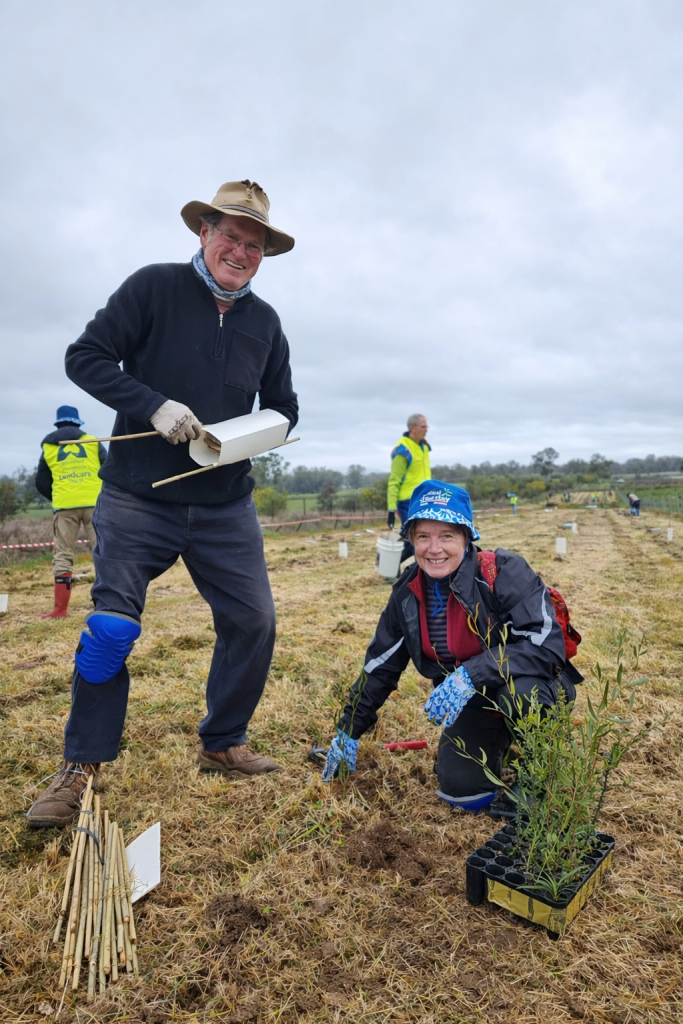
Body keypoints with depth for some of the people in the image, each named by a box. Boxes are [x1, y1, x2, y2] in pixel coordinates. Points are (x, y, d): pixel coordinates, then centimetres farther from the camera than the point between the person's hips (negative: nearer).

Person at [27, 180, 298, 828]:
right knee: (110, 626, -4)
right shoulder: (154, 287, -2)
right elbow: (85, 357, -5)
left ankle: (222, 745, 23)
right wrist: (154, 404, -19)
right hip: (138, 500, -3)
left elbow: (283, 407, 17)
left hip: (226, 507, 4)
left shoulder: (265, 322, 11)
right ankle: (80, 768, 16)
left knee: (252, 622, 1)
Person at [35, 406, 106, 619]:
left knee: (63, 556, 4)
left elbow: (41, 483, 13)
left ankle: (60, 609, 2)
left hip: (64, 507, 1)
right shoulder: (92, 441, 9)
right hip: (93, 503, -1)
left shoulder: (48, 447, 12)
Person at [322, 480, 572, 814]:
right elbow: (380, 665, 2)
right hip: (473, 704, 4)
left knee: (517, 689, -37)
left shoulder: (505, 573, -25)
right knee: (462, 789, -13)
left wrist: (472, 675, -40)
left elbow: (547, 645, -31)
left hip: (527, 687, -4)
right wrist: (349, 731, 6)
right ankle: (498, 742, 21)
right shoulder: (408, 594, -8)